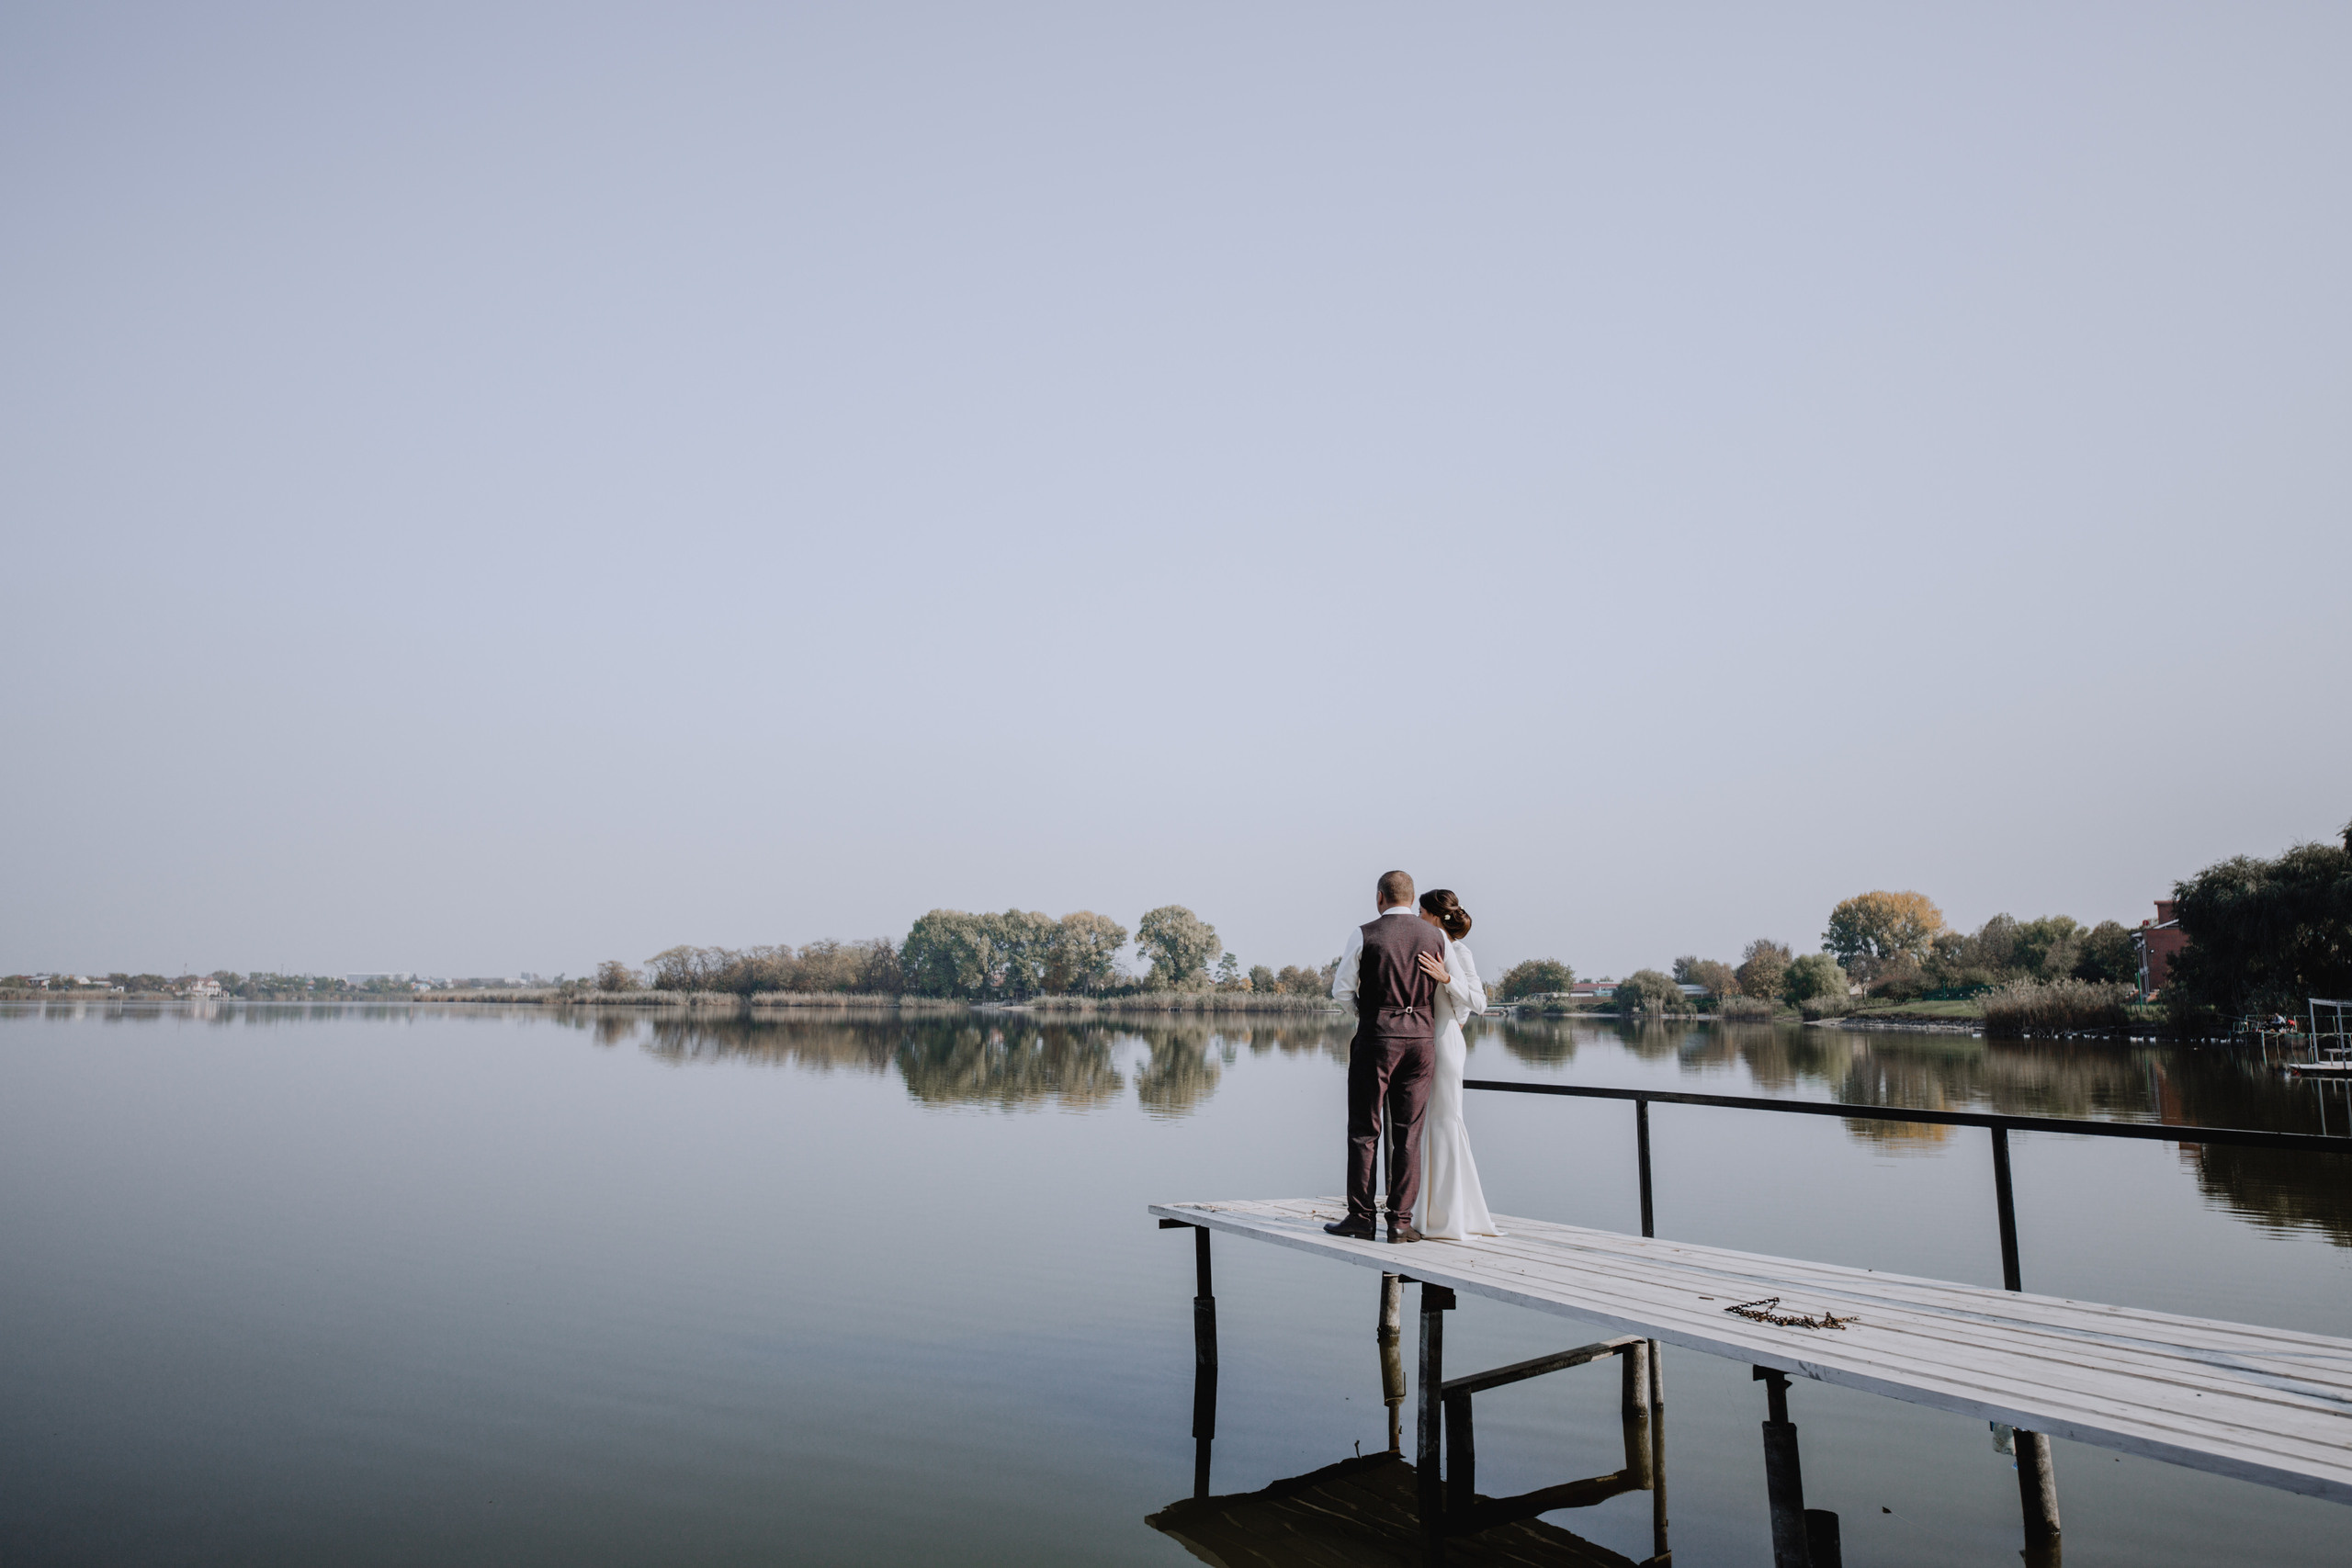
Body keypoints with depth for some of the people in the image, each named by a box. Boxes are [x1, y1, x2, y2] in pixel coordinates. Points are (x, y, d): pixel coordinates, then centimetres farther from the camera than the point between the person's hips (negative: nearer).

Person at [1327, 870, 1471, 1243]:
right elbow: (1468, 996, 7)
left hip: (1376, 1038, -3)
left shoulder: (1364, 935, -5)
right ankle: (1400, 1222, 7)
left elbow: (1341, 991, 0)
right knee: (1408, 1133, 7)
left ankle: (1362, 1218, 7)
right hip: (1421, 1039, 3)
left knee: (1364, 1130, 5)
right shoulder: (1437, 937, 5)